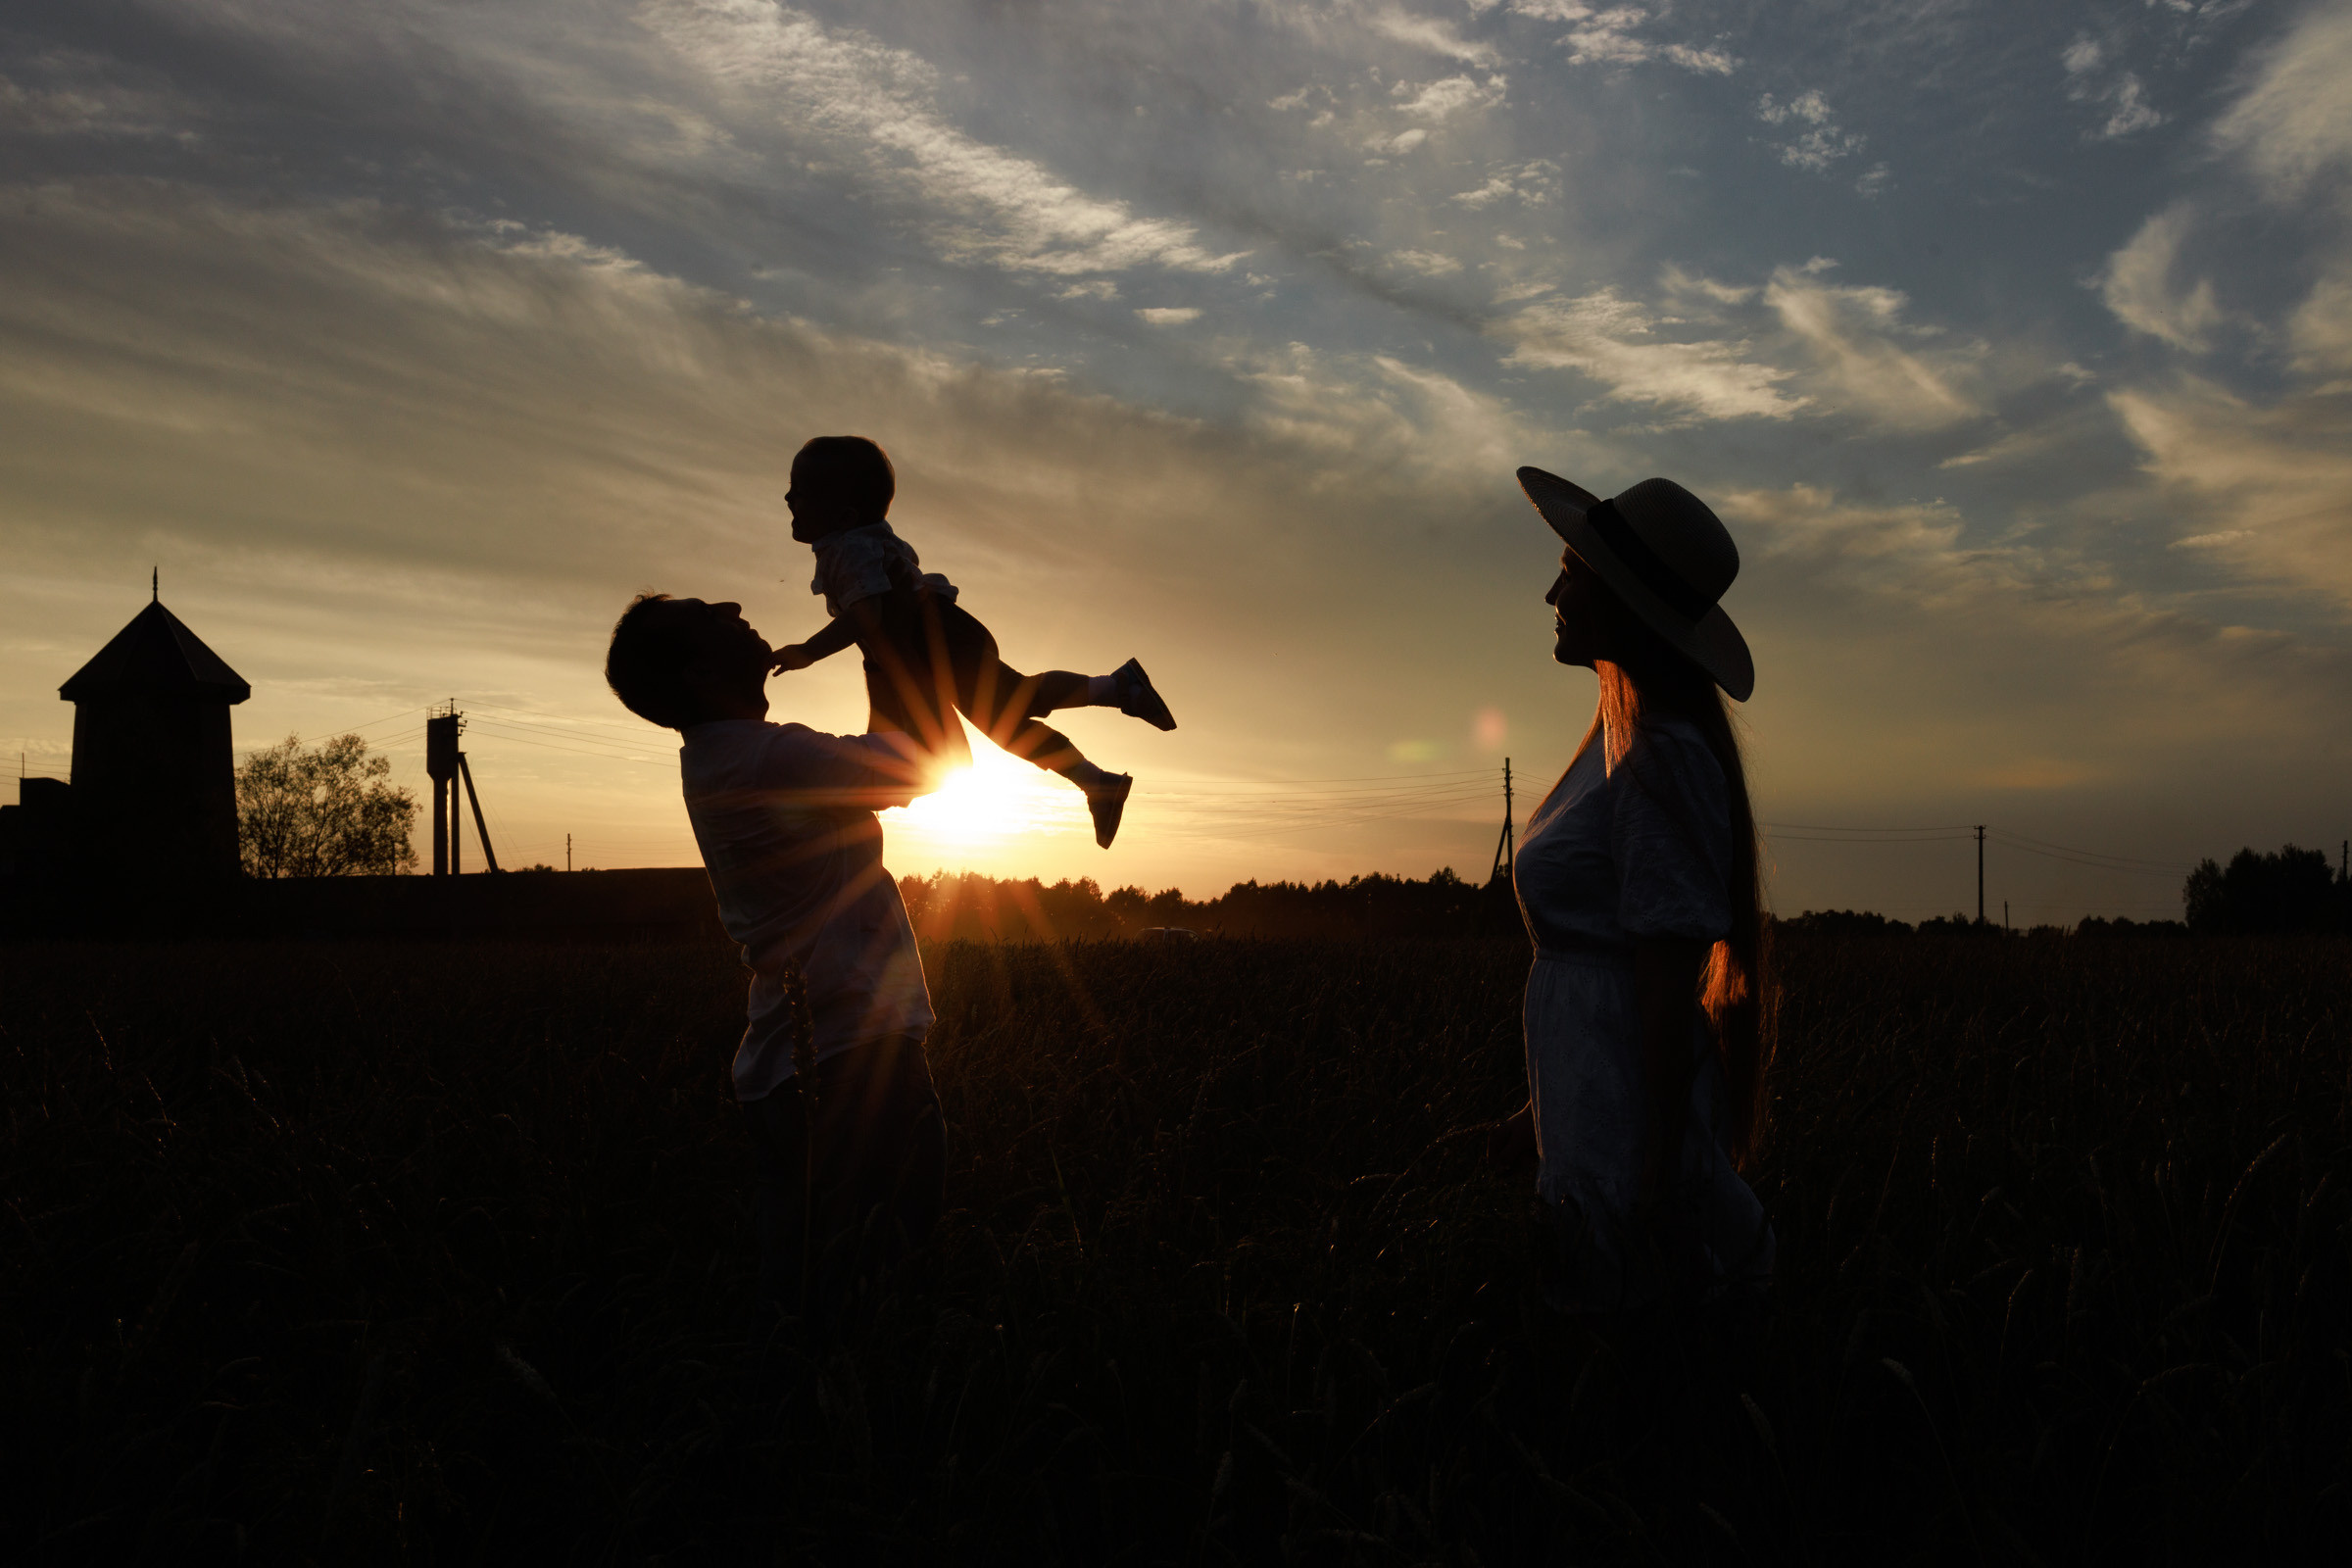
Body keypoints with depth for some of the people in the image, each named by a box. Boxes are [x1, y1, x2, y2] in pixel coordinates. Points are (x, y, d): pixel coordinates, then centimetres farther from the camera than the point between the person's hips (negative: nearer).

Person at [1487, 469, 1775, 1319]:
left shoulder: (1662, 758, -19)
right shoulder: (1621, 740, 11)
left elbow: (1670, 983, -20)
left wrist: (1655, 1183, -19)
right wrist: (1548, 1107, 20)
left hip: (1636, 1131, -9)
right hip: (1594, 1114, 9)